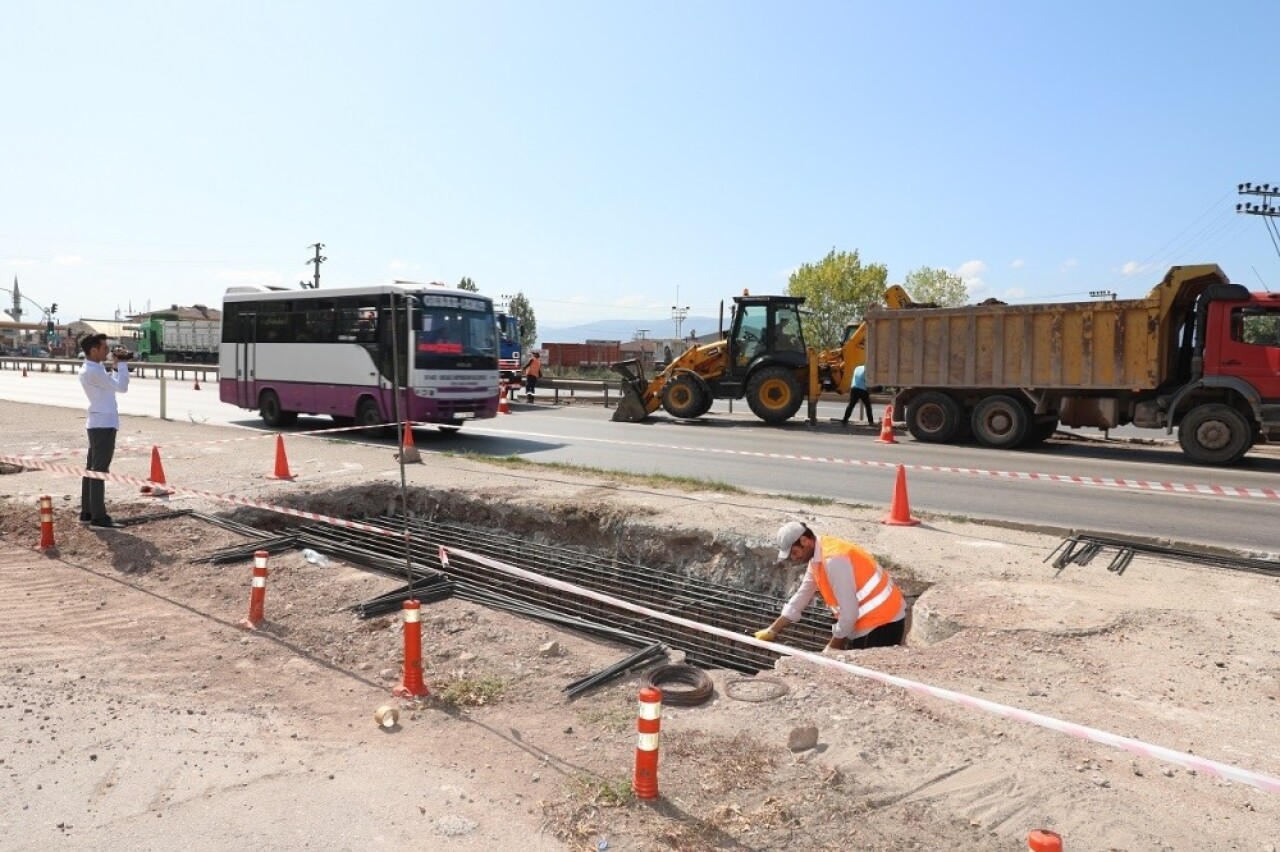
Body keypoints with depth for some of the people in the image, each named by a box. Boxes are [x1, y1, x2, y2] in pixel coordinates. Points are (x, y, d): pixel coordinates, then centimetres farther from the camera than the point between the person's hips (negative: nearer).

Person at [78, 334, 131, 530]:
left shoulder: (92, 368, 14)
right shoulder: (93, 371, -18)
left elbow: (112, 383, 20)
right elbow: (121, 387, -22)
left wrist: (120, 365, 8)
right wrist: (122, 364, -11)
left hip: (99, 424, 11)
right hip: (104, 425, -11)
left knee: (92, 469, 13)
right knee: (99, 471, -8)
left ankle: (87, 513, 20)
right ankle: (99, 517, -6)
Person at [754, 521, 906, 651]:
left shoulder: (833, 558, -24)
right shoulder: (817, 558, 7)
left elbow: (849, 611, -23)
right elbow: (801, 597, 15)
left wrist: (833, 647, -9)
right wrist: (772, 631, 14)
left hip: (882, 623, -10)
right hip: (870, 621, 10)